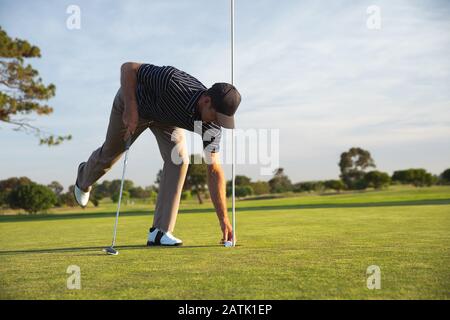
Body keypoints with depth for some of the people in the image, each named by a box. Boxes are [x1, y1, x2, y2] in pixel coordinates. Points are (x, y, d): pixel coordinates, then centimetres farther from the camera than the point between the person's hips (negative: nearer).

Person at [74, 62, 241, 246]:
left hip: (167, 118, 3)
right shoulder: (173, 82, -45)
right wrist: (131, 109, -40)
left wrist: (224, 219, -28)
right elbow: (128, 68, -33)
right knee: (110, 153, 16)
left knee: (179, 159, -21)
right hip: (131, 102, -2)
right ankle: (84, 179, 54)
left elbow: (214, 171, -25)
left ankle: (160, 232, -14)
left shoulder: (212, 126, -30)